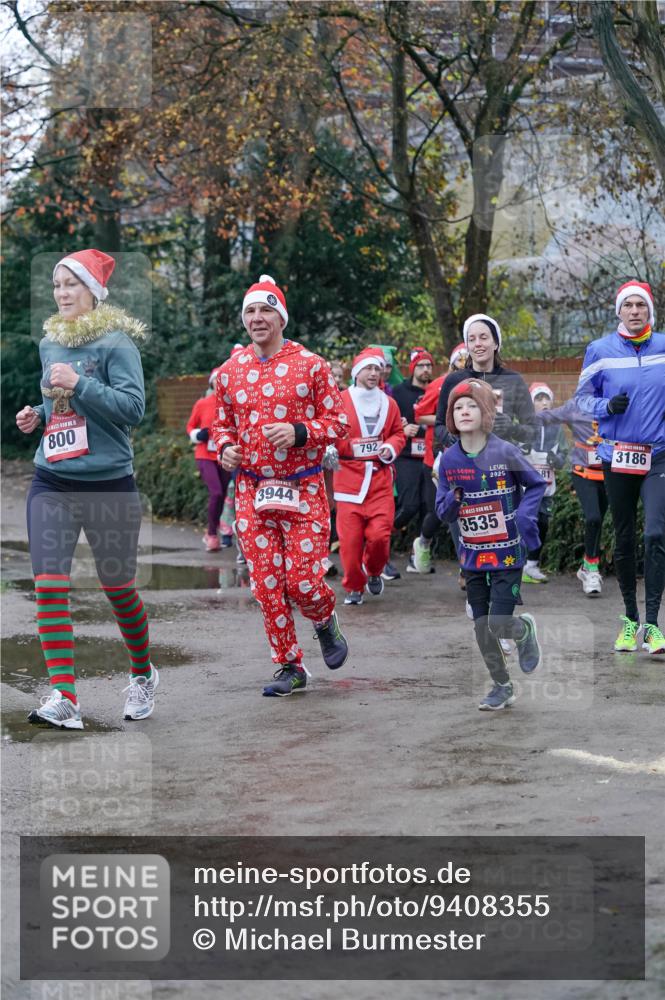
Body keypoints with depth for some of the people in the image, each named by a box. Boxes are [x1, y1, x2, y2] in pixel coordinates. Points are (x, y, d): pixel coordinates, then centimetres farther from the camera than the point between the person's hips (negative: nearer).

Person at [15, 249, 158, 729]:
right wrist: (37, 415, 5)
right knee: (49, 585, -10)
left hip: (109, 482, -5)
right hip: (52, 482, 5)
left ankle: (142, 673, 34)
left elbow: (133, 406, -17)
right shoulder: (50, 343, 10)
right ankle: (64, 697, -9)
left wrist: (78, 384, -23)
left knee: (118, 587, 8)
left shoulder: (116, 342, -9)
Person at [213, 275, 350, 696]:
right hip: (252, 490, 3)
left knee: (303, 579, -8)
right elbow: (223, 423, 22)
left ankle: (326, 622, 27)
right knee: (267, 584, 1)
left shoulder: (311, 365, -2)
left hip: (302, 489, -3)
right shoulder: (230, 371, 9)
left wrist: (298, 432, -17)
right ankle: (290, 668, 13)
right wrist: (224, 448, 1)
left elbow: (338, 421, -1)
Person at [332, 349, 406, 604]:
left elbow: (398, 433, 18)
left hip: (380, 479, 3)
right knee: (350, 538, -4)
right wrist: (346, 447, -18)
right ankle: (354, 587, 12)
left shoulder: (388, 403, 10)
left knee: (380, 534, -5)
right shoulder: (341, 400, -2)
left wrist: (391, 447, -1)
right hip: (349, 477, -2)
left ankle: (374, 572, 25)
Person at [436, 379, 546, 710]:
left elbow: (536, 485, 3)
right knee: (481, 627, 8)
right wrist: (452, 500, -19)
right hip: (472, 555, 4)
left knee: (498, 625, -10)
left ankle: (525, 630, 25)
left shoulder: (505, 453, -12)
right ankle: (502, 686, 26)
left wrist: (524, 516, -13)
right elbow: (443, 512, 4)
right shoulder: (449, 459, -2)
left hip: (507, 553, -4)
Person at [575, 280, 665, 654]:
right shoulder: (601, 351, 1)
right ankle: (630, 618, 23)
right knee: (624, 540, 9)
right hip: (617, 455, 1)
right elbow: (582, 398, 7)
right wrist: (607, 406, -12)